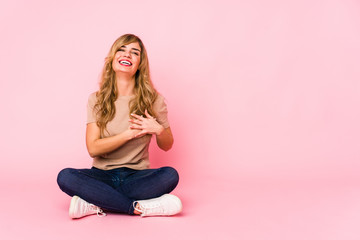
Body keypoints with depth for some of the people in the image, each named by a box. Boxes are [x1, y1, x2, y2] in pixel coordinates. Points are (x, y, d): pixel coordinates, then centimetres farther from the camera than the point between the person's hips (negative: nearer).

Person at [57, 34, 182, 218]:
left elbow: (166, 146, 9)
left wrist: (158, 130, -13)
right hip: (102, 175, 0)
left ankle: (95, 204, -25)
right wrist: (129, 133, -16)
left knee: (170, 175, -30)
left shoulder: (153, 100, 1)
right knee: (65, 177, -29)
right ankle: (140, 207, -25)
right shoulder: (97, 100, 1)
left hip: (136, 176, 0)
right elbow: (93, 148, -8)